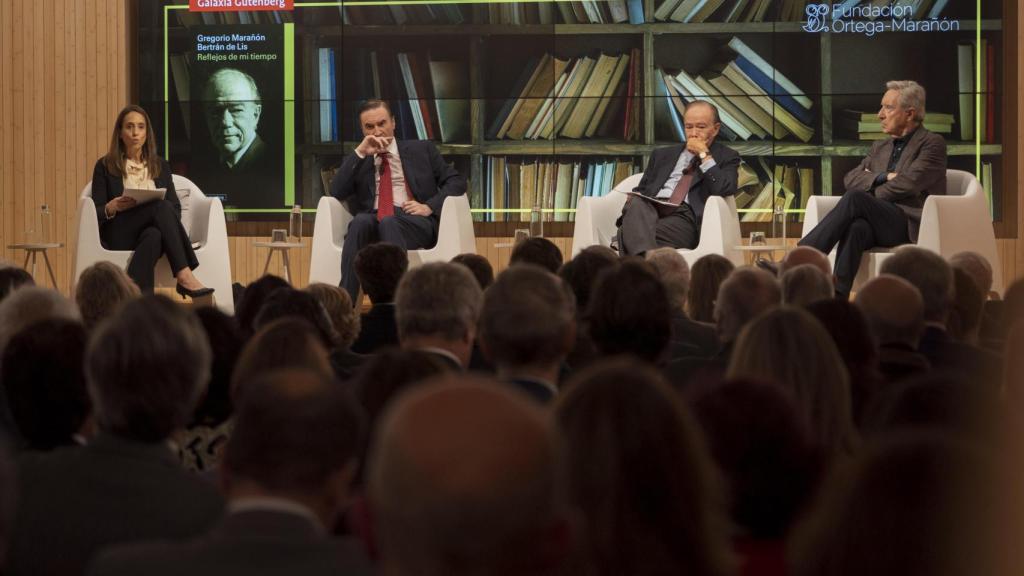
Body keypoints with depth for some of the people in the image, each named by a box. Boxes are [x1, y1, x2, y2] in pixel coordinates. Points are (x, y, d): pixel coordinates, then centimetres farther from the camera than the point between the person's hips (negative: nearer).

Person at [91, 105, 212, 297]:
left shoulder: (160, 166, 18)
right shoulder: (105, 166, 10)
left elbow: (176, 209, 11)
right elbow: (95, 213, 4)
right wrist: (111, 207, -18)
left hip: (155, 229, 3)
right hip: (119, 236, -3)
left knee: (153, 235, -37)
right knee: (161, 206, -33)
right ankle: (185, 277, -47)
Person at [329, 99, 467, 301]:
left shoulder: (421, 150, 21)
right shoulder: (357, 161, 24)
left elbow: (457, 181, 13)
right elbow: (336, 192, 6)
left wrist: (430, 206, -4)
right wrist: (360, 153, 1)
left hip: (416, 223, -1)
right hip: (371, 221, 1)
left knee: (389, 222, -37)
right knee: (361, 221, -35)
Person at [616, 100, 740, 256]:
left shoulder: (727, 157, 16)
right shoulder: (663, 154, 30)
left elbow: (725, 191, -3)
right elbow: (641, 190, 26)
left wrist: (704, 155, -1)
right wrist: (634, 201, 2)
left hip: (687, 216, -3)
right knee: (636, 205, -37)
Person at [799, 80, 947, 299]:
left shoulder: (932, 144, 4)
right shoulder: (880, 148, 26)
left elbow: (908, 183, -10)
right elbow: (850, 179, 14)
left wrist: (869, 191, 2)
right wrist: (883, 178, -4)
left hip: (912, 226, -5)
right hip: (880, 225, 5)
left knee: (855, 198, -29)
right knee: (856, 227, -33)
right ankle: (836, 296, -49)